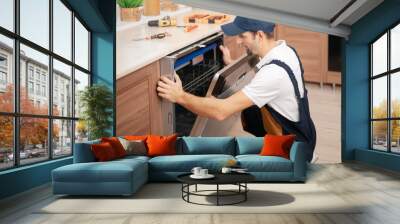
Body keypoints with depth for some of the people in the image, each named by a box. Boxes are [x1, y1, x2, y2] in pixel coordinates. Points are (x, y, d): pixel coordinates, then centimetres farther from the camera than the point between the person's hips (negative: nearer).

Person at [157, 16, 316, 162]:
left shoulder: (274, 72, -32)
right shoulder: (283, 50, -4)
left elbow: (221, 111, -34)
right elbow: (257, 82, 14)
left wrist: (179, 96, -27)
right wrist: (231, 64, 8)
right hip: (295, 133, 9)